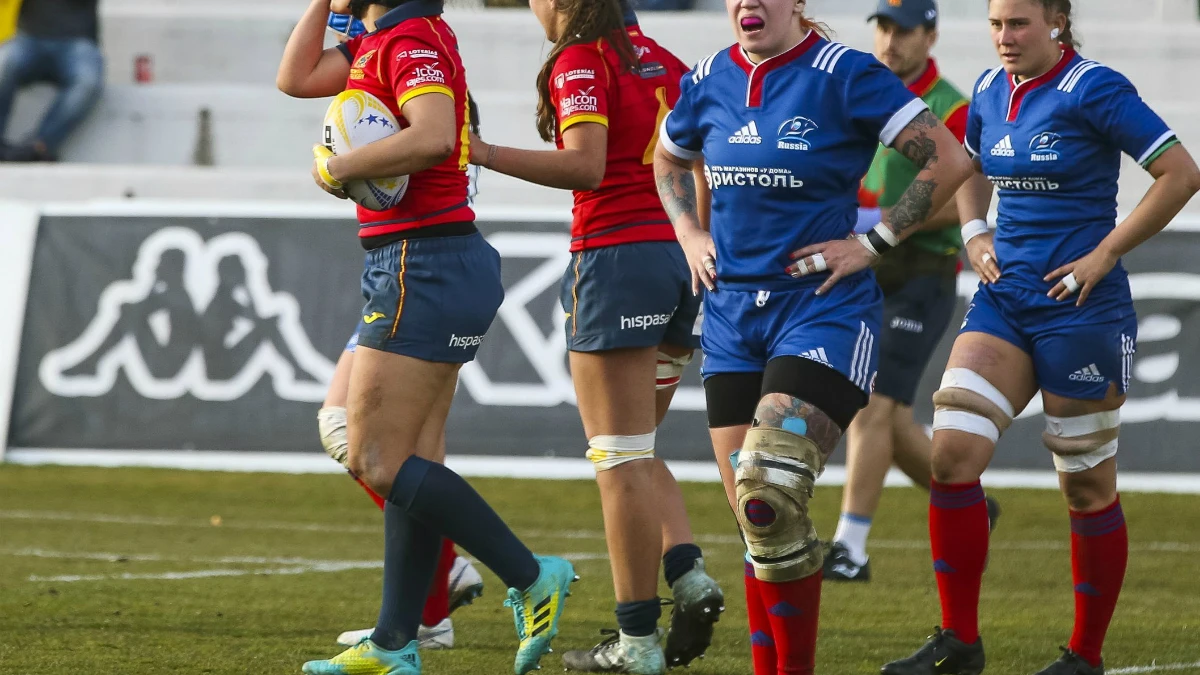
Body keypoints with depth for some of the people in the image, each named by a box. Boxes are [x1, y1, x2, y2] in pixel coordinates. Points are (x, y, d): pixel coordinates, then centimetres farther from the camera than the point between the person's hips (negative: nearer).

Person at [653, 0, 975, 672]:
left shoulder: (844, 75, -10)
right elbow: (669, 160, 29)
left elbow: (949, 161, -10)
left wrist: (872, 244, -10)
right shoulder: (709, 81, 7)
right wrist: (691, 236, 14)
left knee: (768, 496, -19)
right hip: (732, 313, 6)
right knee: (753, 514, 5)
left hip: (823, 310, -6)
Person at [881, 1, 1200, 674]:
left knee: (1088, 487, 3)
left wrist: (1104, 254, -14)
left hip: (1081, 309, -6)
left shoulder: (1093, 89, -12)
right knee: (952, 455, -9)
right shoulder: (991, 91, 8)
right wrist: (975, 235, 10)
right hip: (1004, 301, 6)